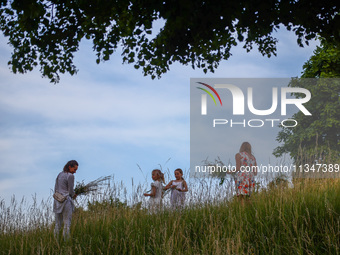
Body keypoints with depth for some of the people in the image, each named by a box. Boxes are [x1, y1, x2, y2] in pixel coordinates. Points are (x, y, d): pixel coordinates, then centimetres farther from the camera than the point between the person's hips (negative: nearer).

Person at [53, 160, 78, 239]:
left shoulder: (59, 174, 12)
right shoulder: (70, 176, -10)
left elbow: (55, 189, 15)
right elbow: (71, 191, -9)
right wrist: (74, 195, 12)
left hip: (57, 201, 7)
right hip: (66, 201, -7)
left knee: (58, 224, 11)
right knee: (67, 224, -3)